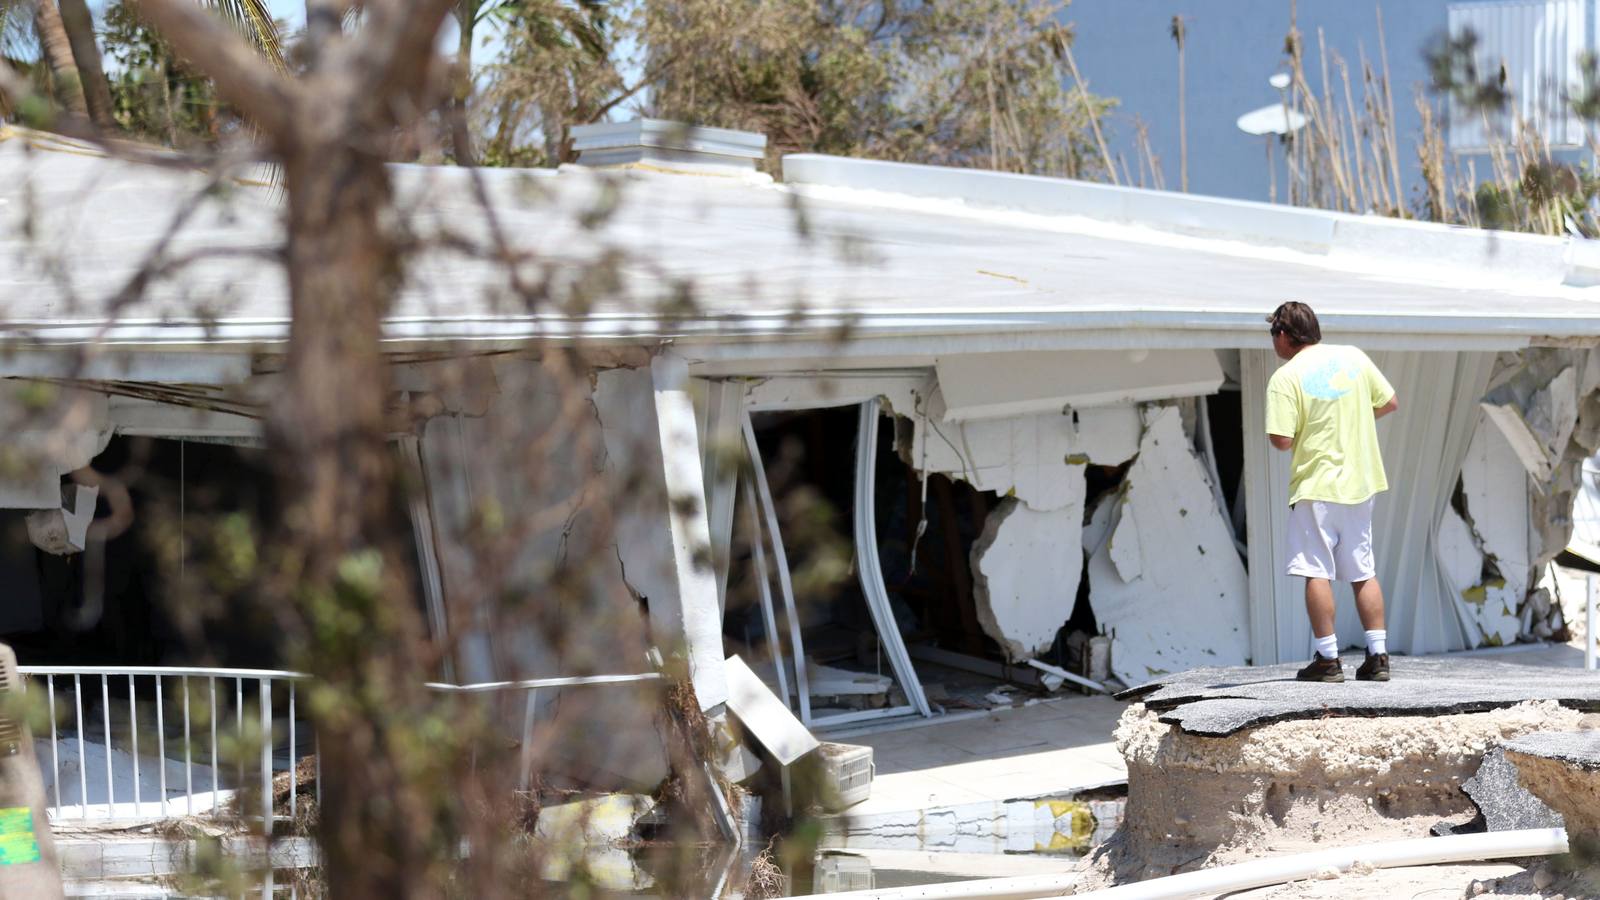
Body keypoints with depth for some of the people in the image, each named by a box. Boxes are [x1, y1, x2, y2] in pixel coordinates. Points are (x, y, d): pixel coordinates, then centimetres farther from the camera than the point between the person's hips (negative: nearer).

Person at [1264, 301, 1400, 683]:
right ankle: (1378, 655, 9)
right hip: (1360, 482, 6)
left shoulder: (1285, 378, -12)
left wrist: (1308, 429, 6)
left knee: (1316, 572, 0)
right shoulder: (1354, 357, 4)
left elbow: (1281, 440, -17)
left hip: (1316, 485, -6)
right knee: (1364, 572, 11)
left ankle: (1328, 659, -2)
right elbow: (1390, 402, 12)